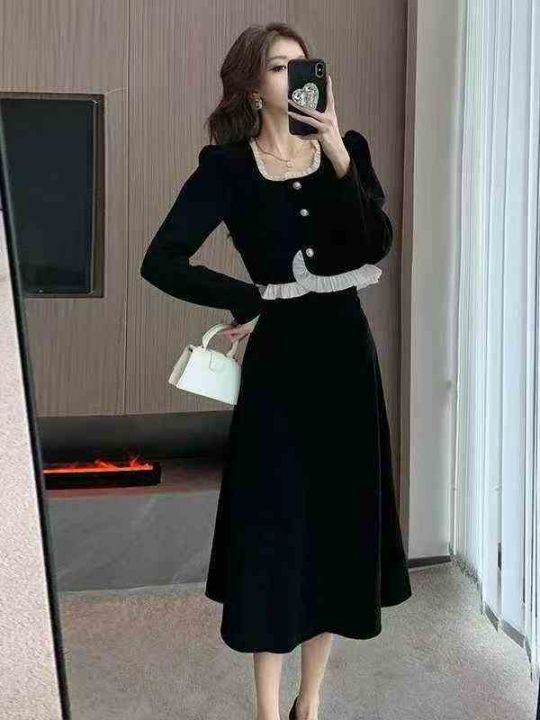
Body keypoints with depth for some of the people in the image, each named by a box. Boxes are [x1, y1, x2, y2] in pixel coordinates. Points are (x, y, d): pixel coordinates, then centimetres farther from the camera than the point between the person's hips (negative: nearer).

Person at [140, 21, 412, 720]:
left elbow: (377, 243, -9)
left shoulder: (348, 149, 6)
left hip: (346, 353, 4)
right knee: (274, 527, 1)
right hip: (278, 359, -3)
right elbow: (161, 261, -10)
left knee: (339, 522, 9)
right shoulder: (228, 166, -4)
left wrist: (338, 155, -18)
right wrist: (254, 298, -6)